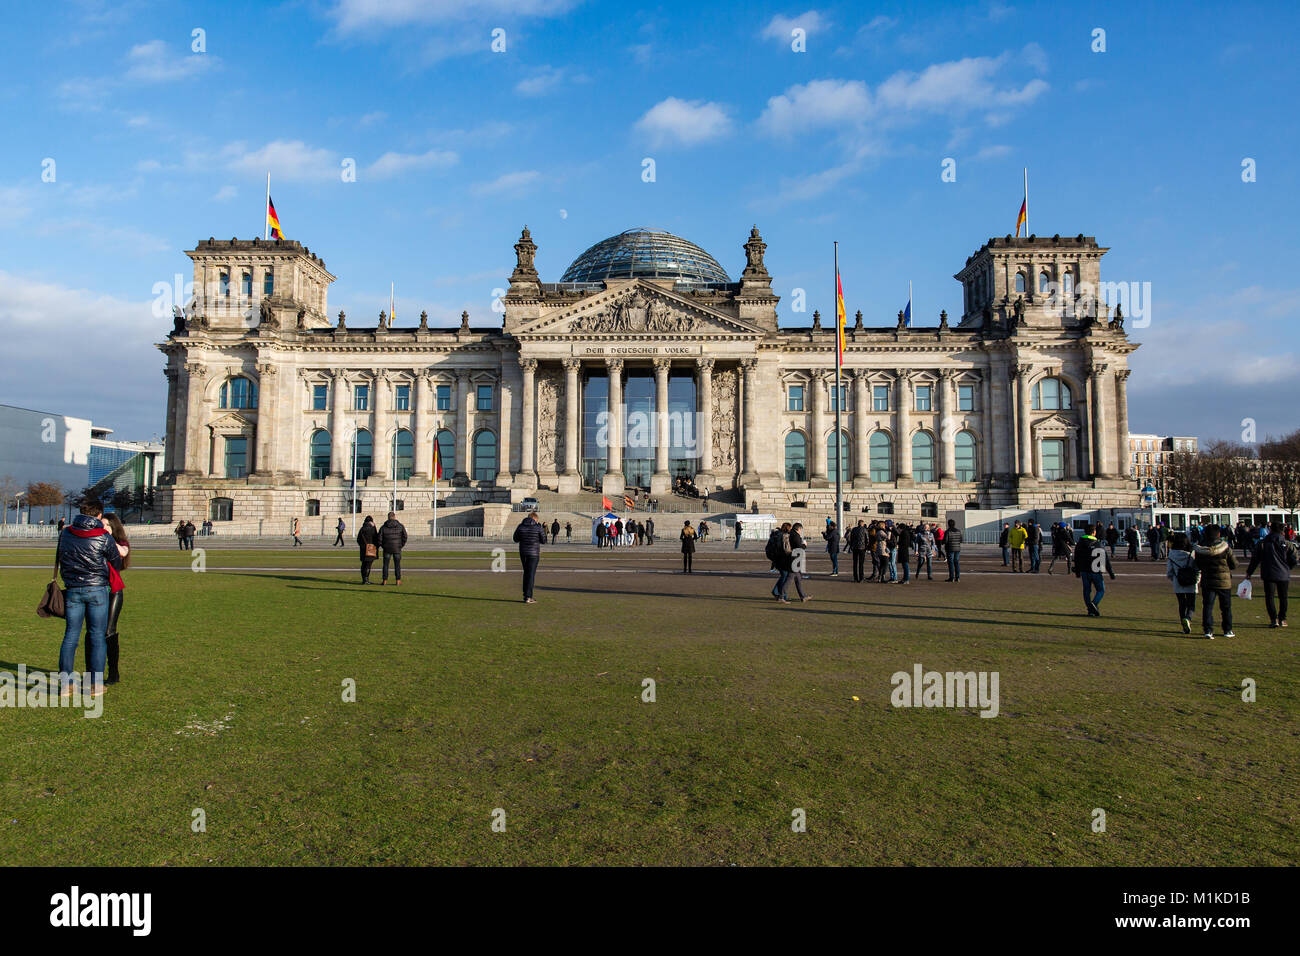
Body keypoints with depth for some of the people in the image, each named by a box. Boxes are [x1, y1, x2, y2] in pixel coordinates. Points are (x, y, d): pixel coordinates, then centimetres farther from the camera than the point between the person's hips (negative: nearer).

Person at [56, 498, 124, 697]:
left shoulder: (65, 533, 3)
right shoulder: (104, 537, -8)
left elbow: (59, 559, 16)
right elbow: (117, 564, 3)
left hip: (72, 590, 3)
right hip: (97, 590, -3)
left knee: (70, 636, 10)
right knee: (97, 636, 2)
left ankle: (65, 683, 8)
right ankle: (96, 684, 4)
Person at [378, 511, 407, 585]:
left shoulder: (383, 527, -3)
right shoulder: (400, 526, -3)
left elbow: (380, 538, -3)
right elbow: (404, 536, -4)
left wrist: (382, 546, 11)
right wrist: (401, 545, 8)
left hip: (387, 549, 0)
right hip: (397, 549, 0)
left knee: (385, 565, 8)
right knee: (397, 565, 6)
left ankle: (384, 580, 7)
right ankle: (398, 580, 5)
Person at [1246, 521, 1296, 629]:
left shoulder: (1262, 543, -3)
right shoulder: (1287, 544, 0)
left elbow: (1255, 559, 0)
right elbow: (1293, 560, 2)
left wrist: (1249, 572, 8)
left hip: (1269, 575, -2)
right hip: (1284, 575, 2)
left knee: (1270, 597, 1)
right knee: (1283, 597, 15)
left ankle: (1274, 619, -10)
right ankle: (1282, 619, 20)